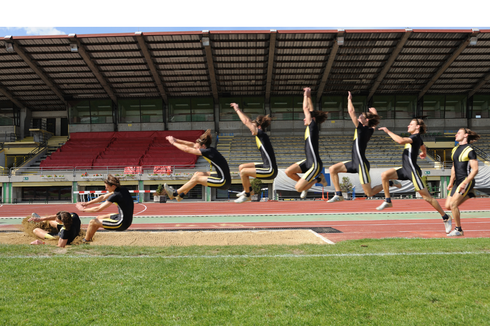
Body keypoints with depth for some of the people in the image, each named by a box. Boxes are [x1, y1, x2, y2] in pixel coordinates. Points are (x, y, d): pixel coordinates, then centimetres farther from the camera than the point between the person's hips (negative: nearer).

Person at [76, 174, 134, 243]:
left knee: (92, 222, 1)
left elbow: (98, 209, -16)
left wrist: (84, 210, -1)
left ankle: (85, 242, 23)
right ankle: (89, 238, 36)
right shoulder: (122, 190, 3)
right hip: (127, 220, 9)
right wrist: (87, 203, 14)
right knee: (98, 218, 23)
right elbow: (103, 197, 15)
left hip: (121, 224, -9)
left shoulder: (115, 196, -23)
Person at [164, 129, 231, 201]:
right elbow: (192, 144, 15)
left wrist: (173, 142, 1)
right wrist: (176, 140, 15)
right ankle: (180, 195, 22)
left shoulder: (208, 152, -18)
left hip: (223, 182, -9)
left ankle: (174, 193, 12)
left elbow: (187, 149, -10)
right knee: (197, 174, 14)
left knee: (196, 178, -3)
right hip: (222, 177, 9)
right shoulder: (210, 149, 6)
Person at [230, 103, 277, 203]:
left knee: (243, 172, -15)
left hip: (270, 171, -10)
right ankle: (249, 189, 26)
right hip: (266, 167, 10)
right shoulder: (260, 135, 9)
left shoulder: (261, 134, -15)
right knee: (242, 167, 13)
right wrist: (238, 109, 19)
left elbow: (246, 122, -13)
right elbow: (249, 121, 18)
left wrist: (237, 109, -3)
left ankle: (247, 196, 3)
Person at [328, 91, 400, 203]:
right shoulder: (370, 130, 8)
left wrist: (349, 99, -3)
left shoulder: (362, 129, -13)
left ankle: (390, 183, 13)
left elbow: (351, 111, -15)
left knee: (369, 193, -4)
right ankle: (339, 195, 4)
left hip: (361, 164, -9)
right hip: (355, 163, 9)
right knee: (332, 169, 2)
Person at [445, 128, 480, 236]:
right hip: (458, 182, 8)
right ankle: (468, 194, 21)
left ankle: (458, 230, -2)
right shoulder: (455, 150, 13)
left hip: (467, 181, -8)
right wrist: (451, 182, 20)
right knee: (448, 206, 4)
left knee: (453, 204, -15)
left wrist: (464, 183, -22)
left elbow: (475, 170, -16)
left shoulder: (470, 151, -11)